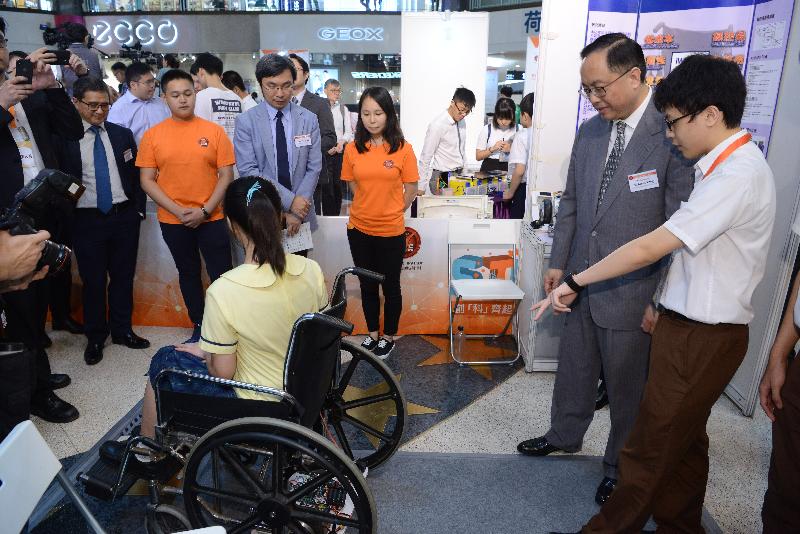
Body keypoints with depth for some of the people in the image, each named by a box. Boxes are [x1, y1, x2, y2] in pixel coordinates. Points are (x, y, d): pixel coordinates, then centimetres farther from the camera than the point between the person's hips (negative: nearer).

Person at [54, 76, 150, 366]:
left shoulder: (123, 134, 6)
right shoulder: (64, 138, -3)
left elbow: (136, 175, 9)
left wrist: (138, 210, 4)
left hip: (124, 217, 3)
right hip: (87, 220, -2)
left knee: (123, 276, 12)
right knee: (93, 280, 7)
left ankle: (122, 330, 29)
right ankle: (95, 337, 25)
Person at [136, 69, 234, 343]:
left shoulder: (214, 131, -3)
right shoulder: (152, 135, 0)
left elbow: (226, 175, -4)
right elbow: (147, 180, -1)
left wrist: (205, 210, -13)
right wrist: (178, 211, -12)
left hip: (211, 218, -2)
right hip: (173, 221, 2)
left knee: (222, 276, 0)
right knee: (188, 274, 15)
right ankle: (199, 325, 30)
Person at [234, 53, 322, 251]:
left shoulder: (309, 119, 1)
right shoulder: (245, 121, -4)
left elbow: (314, 168, -1)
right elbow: (248, 170, -11)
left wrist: (295, 212, -10)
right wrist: (290, 200, -17)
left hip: (300, 218, 2)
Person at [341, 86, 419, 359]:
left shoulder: (403, 148, -8)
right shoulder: (352, 149, -1)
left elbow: (411, 190, -2)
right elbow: (354, 186, 10)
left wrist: (390, 213, 4)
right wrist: (371, 209, 6)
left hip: (391, 231, -3)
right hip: (359, 229, 3)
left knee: (390, 286, 11)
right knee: (367, 285, 16)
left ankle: (389, 336, 30)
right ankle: (373, 333, 35)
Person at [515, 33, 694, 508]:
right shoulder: (588, 132, 4)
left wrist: (662, 299, -13)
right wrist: (559, 262, 10)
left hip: (634, 291, -5)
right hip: (583, 282, 6)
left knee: (628, 387, 13)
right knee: (574, 370, 22)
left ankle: (622, 465, 37)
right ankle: (564, 436, 46)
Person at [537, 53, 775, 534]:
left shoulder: (738, 175, -22)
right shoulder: (732, 165, 9)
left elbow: (650, 248, -26)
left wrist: (575, 283, -18)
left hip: (702, 339, -9)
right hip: (693, 327, 9)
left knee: (649, 450, 5)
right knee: (684, 441, 22)